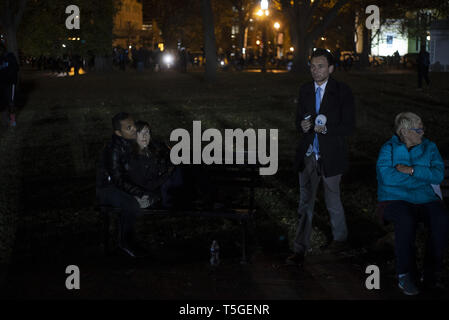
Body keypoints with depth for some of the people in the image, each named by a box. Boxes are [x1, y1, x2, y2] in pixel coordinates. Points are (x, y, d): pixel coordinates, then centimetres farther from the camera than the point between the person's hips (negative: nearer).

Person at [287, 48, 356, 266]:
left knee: (332, 201, 14)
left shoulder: (342, 92, -7)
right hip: (308, 156, 3)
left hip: (330, 157, -3)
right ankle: (300, 250, 3)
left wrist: (326, 128, -24)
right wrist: (303, 125, -11)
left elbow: (349, 127, -9)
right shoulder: (305, 90, 6)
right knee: (305, 203, 1)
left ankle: (340, 238, 38)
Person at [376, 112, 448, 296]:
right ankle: (405, 275, -23)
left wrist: (412, 170, -15)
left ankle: (432, 273, -15)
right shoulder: (389, 149, 3)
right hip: (396, 200, -3)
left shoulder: (429, 147, 12)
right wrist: (424, 175, -7)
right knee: (406, 222, -36)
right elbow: (388, 177, -14)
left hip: (426, 199, 3)